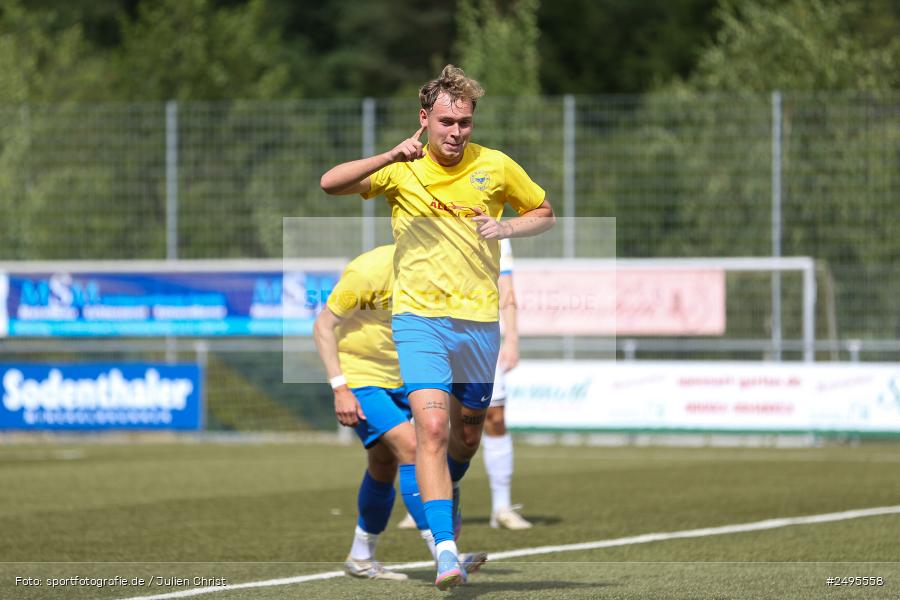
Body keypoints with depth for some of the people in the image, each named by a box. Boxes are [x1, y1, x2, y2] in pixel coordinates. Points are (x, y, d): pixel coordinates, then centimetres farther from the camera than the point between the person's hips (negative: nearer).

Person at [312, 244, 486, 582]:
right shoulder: (369, 271, -23)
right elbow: (323, 327, -17)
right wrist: (340, 389, -22)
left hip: (395, 379, 8)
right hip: (357, 377, -8)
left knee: (385, 466, 11)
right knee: (409, 448, -19)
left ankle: (361, 559, 27)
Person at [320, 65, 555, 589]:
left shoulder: (496, 167, 3)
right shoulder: (401, 169, -2)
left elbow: (545, 213, 16)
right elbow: (331, 183, -14)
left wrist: (506, 228, -5)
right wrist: (391, 157, -26)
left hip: (480, 321, 3)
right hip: (420, 316, -3)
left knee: (467, 434, 15)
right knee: (432, 427, -20)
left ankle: (448, 495, 50)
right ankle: (447, 550, -25)